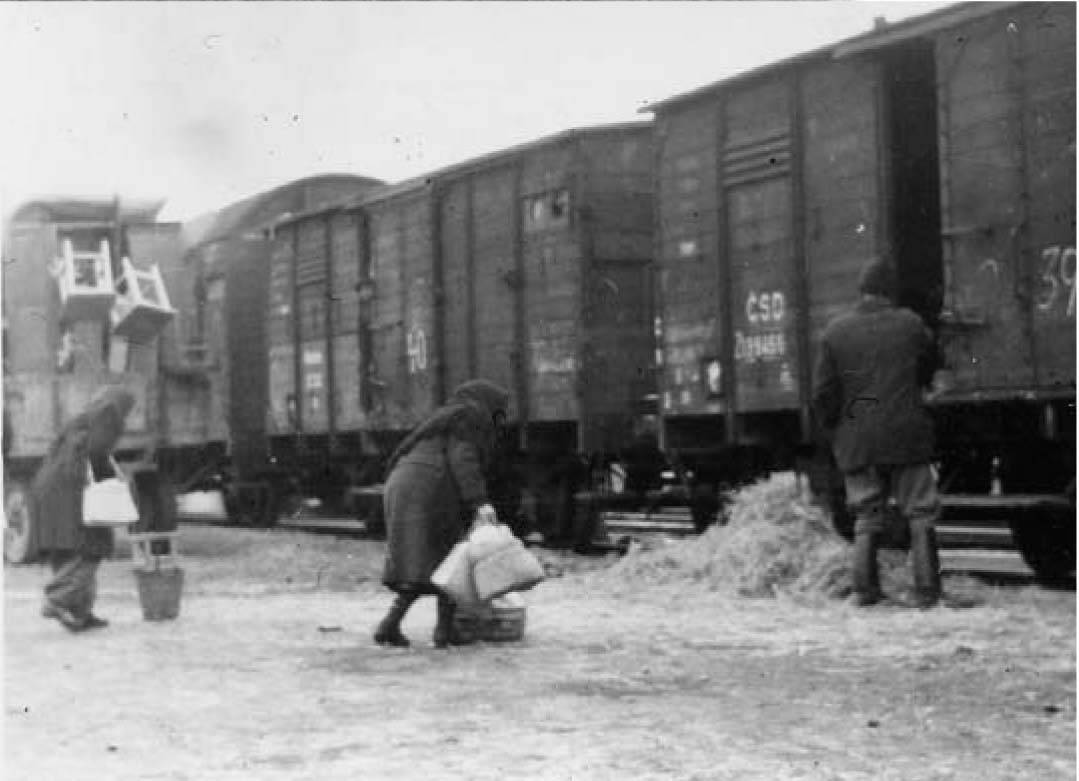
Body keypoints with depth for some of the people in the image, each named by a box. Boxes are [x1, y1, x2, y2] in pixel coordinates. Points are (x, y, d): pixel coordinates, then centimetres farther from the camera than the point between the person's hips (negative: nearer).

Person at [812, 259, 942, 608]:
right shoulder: (910, 324, -2)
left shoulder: (835, 331, -2)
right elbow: (929, 369, 15)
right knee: (920, 515, 5)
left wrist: (835, 431, 13)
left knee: (866, 517, 10)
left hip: (857, 441, 2)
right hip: (907, 435, -1)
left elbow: (823, 393, -2)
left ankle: (865, 588, 6)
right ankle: (926, 589, 2)